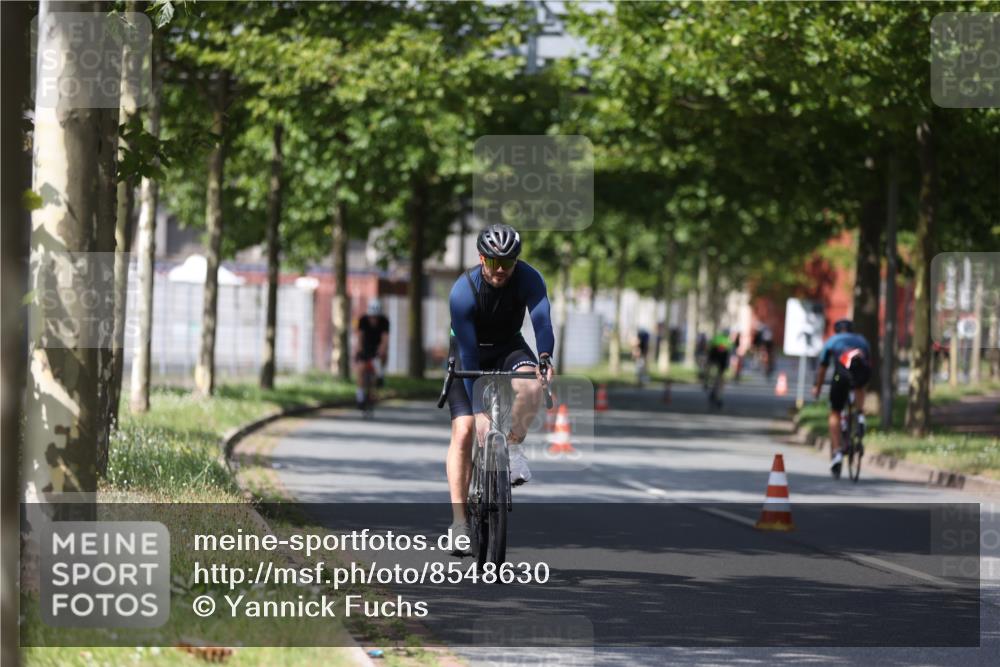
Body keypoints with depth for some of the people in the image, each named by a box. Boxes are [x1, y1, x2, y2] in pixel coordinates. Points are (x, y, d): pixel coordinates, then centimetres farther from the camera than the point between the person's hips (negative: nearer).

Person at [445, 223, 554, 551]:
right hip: (469, 353, -1)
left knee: (530, 384, -34)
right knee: (464, 430, -16)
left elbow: (542, 321, -36)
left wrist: (544, 358, -58)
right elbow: (468, 352, -31)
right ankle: (459, 522, -14)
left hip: (508, 348, 2)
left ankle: (513, 446, -8)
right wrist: (478, 410, -35)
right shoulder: (463, 291, -29)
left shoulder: (528, 279, -23)